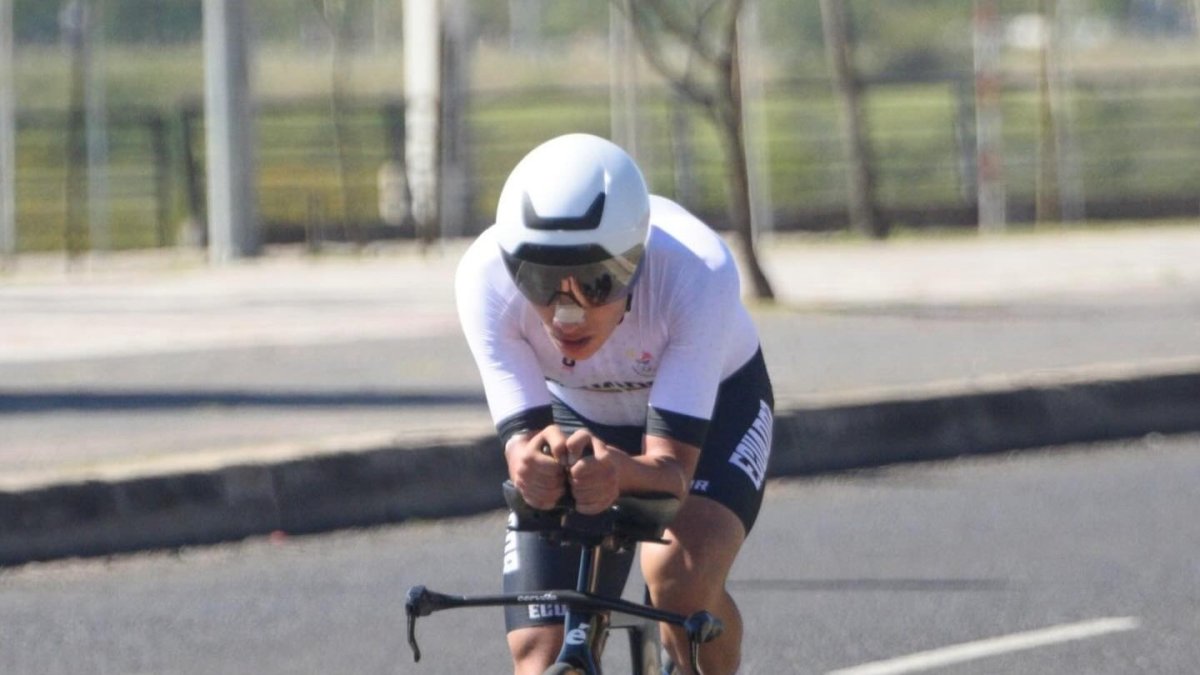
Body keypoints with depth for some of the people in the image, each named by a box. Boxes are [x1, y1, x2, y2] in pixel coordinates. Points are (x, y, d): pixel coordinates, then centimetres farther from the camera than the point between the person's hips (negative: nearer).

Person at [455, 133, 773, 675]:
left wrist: (618, 472, -62)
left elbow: (672, 467, -39)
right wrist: (532, 462, -57)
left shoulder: (697, 272, -38)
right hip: (576, 415, 2)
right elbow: (521, 437, -33)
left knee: (681, 573, -31)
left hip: (712, 406, -2)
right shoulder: (487, 278, -33)